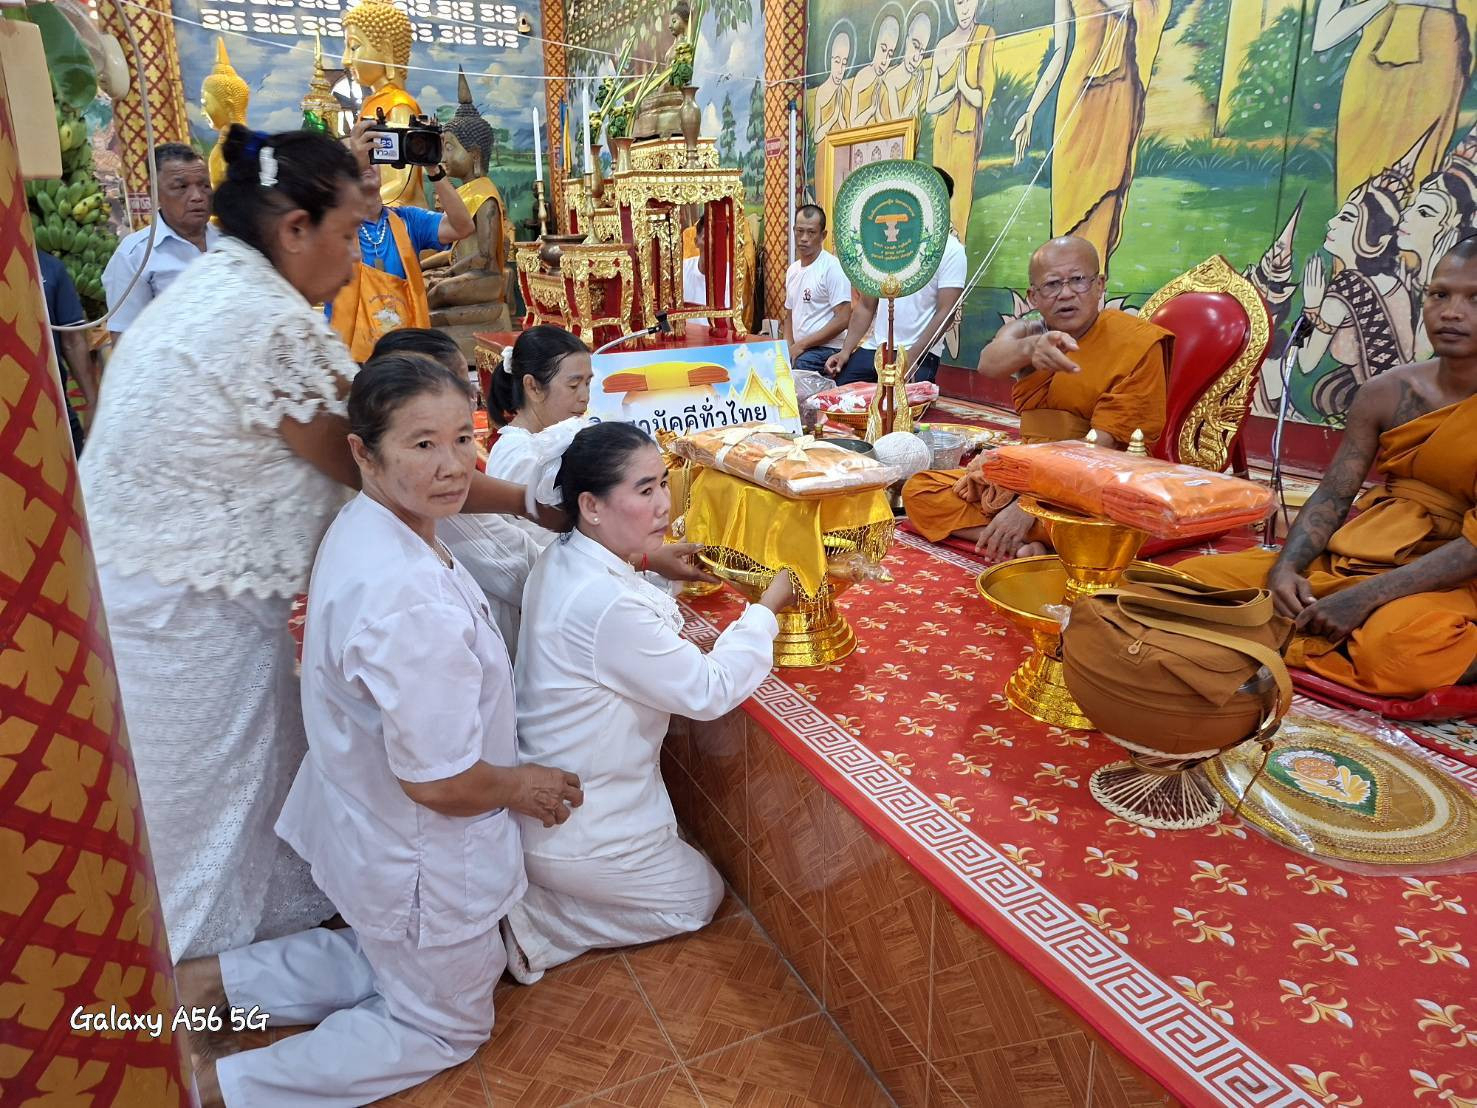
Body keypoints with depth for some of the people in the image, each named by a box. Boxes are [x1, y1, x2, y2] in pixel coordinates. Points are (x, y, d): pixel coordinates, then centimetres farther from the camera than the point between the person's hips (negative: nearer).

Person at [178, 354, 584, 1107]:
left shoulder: (361, 527, -8)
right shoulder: (413, 603, -37)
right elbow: (440, 784, -29)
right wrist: (520, 785, -9)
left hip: (362, 823, 8)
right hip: (420, 858, -8)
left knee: (389, 965, 34)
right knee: (443, 1025, 19)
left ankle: (208, 982, 26)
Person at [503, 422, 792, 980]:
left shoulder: (562, 559, -4)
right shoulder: (606, 606, -34)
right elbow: (710, 691, -25)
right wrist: (768, 607, -14)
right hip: (575, 831, -9)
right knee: (699, 897, 14)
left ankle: (526, 889, 18)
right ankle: (533, 920, 5)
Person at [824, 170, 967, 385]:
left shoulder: (951, 251, -4)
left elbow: (945, 313, -11)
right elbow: (866, 306, 10)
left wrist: (911, 356, -21)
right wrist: (845, 351, -1)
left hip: (919, 356, -5)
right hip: (873, 349, 5)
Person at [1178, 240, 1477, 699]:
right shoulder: (1384, 392, 4)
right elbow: (1332, 497, 2)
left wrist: (1364, 598, -27)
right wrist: (1285, 567, -17)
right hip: (1349, 559, 4)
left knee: (1398, 646, -39)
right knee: (1193, 576, -10)